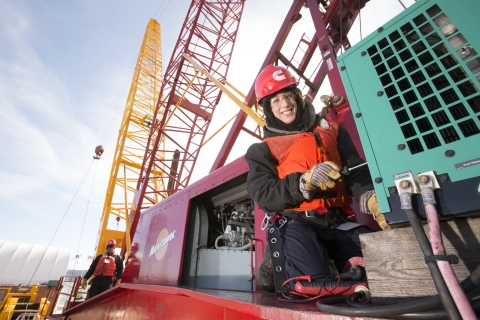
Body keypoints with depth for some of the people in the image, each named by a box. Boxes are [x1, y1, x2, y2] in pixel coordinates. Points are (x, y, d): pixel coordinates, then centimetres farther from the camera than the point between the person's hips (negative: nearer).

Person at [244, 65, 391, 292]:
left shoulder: (331, 131, 16)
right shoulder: (262, 150, 7)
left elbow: (356, 172, 4)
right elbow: (264, 196, -6)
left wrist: (369, 197, -20)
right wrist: (305, 182, -23)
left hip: (338, 221, 3)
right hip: (295, 223, -2)